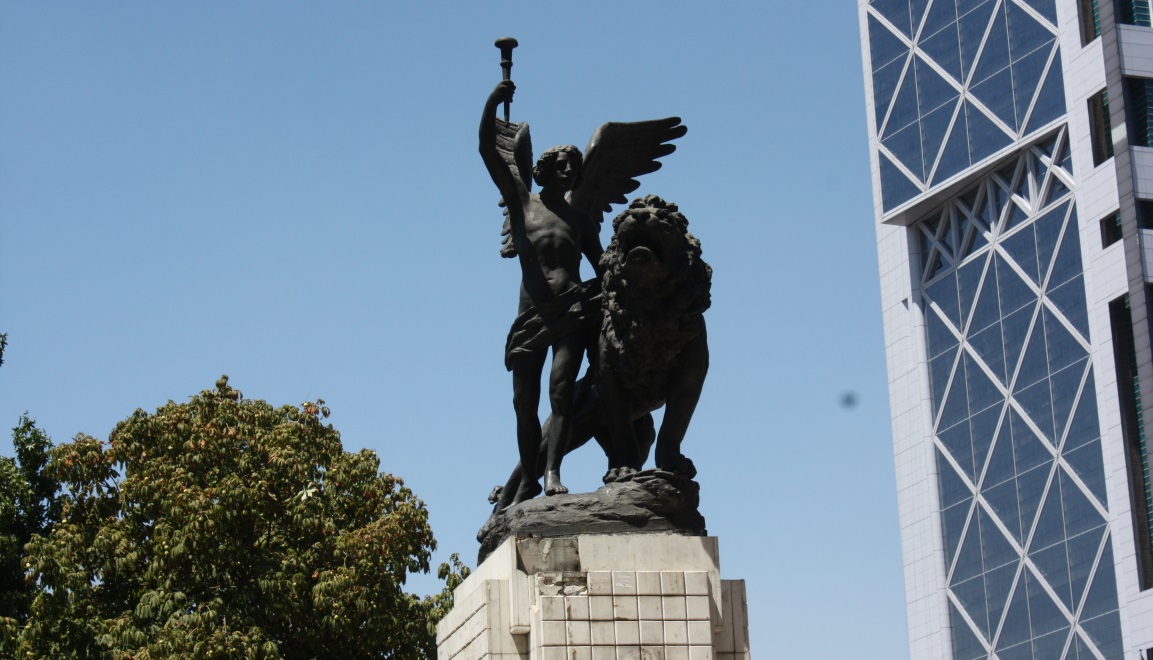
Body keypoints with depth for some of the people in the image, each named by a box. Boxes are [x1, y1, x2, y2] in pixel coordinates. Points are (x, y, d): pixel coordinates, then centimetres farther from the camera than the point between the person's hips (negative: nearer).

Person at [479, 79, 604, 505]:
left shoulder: (580, 221, 18)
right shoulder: (521, 200, 13)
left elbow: (603, 267, 17)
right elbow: (488, 151, 4)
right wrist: (493, 104, -9)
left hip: (572, 313, 0)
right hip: (531, 317, 0)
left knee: (560, 391, -15)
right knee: (525, 403, 1)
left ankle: (552, 470, -20)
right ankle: (528, 481, 12)